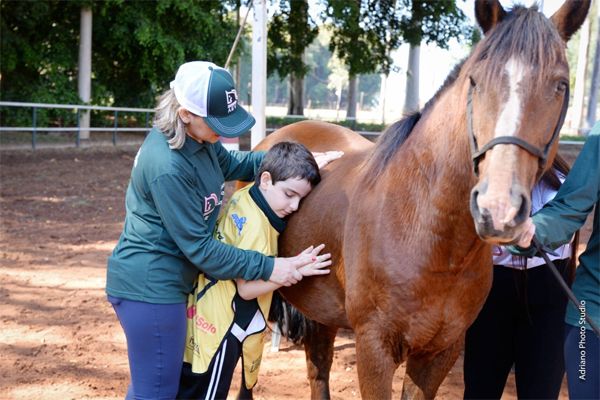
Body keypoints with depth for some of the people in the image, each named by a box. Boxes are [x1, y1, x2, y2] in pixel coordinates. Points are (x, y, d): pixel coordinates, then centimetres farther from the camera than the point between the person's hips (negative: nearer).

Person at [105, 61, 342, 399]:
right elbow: (199, 248, -23)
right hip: (150, 287, -10)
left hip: (158, 280, 10)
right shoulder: (168, 168, -28)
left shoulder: (198, 138, -1)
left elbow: (230, 164, 21)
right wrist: (267, 268, -18)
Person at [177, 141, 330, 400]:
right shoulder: (256, 224, -23)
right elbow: (246, 288, -22)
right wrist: (296, 270, -24)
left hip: (205, 314, 9)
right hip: (221, 324, -9)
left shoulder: (244, 196, 0)